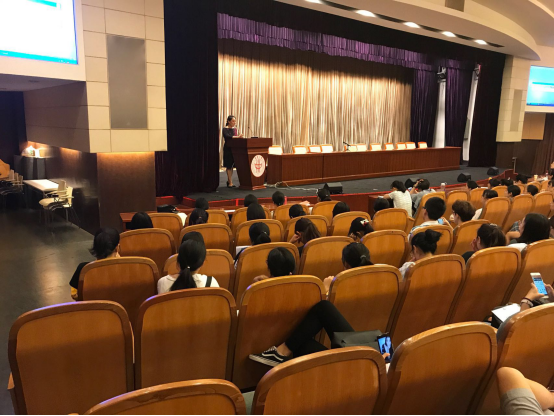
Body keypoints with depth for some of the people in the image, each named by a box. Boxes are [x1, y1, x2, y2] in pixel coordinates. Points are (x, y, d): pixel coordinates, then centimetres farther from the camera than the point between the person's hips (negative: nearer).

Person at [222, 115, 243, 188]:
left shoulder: (235, 129, 13)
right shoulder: (225, 129, -8)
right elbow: (227, 136, -26)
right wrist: (237, 137, -36)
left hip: (234, 148, 6)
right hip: (228, 149, -6)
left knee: (232, 165, 9)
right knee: (229, 166, -5)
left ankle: (229, 181, 22)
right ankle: (230, 183, -2)